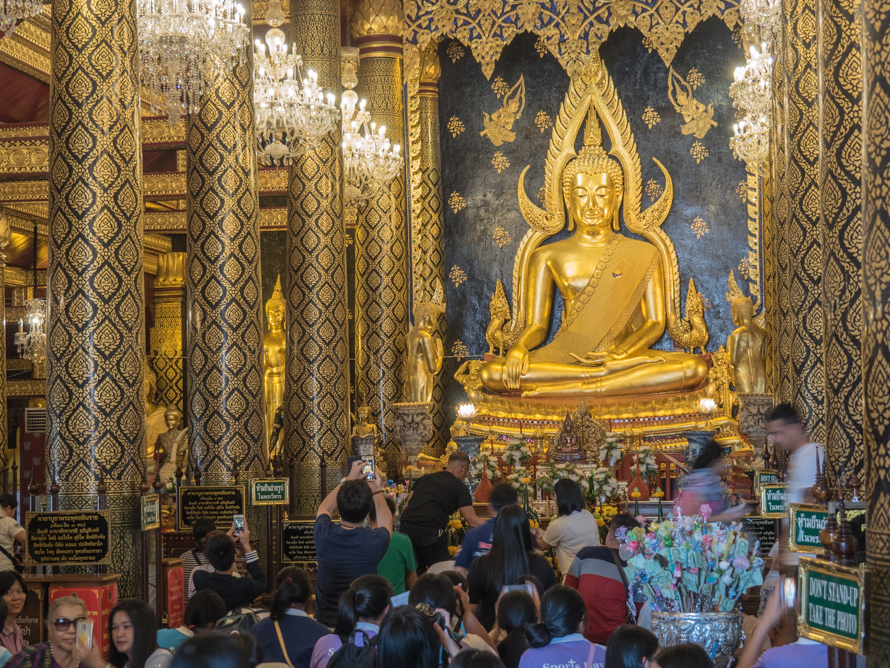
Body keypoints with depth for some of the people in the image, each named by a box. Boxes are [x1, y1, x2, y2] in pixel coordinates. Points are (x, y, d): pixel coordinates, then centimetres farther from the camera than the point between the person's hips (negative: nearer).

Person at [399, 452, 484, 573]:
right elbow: (472, 521, 5)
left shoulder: (424, 479, 26)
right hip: (430, 530, -5)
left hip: (405, 526, 5)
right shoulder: (459, 486, 10)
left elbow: (407, 506, 22)